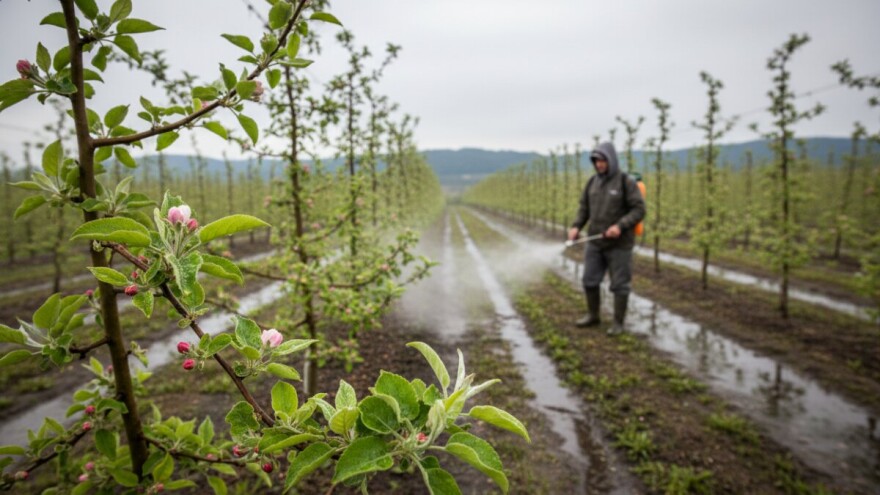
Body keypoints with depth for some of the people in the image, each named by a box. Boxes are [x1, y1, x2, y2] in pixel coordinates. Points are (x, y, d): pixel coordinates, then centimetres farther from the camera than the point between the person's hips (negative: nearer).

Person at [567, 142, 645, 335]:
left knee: (619, 284, 3)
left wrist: (620, 226, -26)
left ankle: (618, 323, 17)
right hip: (595, 242, 5)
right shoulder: (592, 182, 6)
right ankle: (593, 316, 27)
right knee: (590, 280, 9)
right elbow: (584, 208, 11)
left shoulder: (626, 182, -11)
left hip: (619, 244, -5)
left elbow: (639, 210, -13)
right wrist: (576, 227, -5)